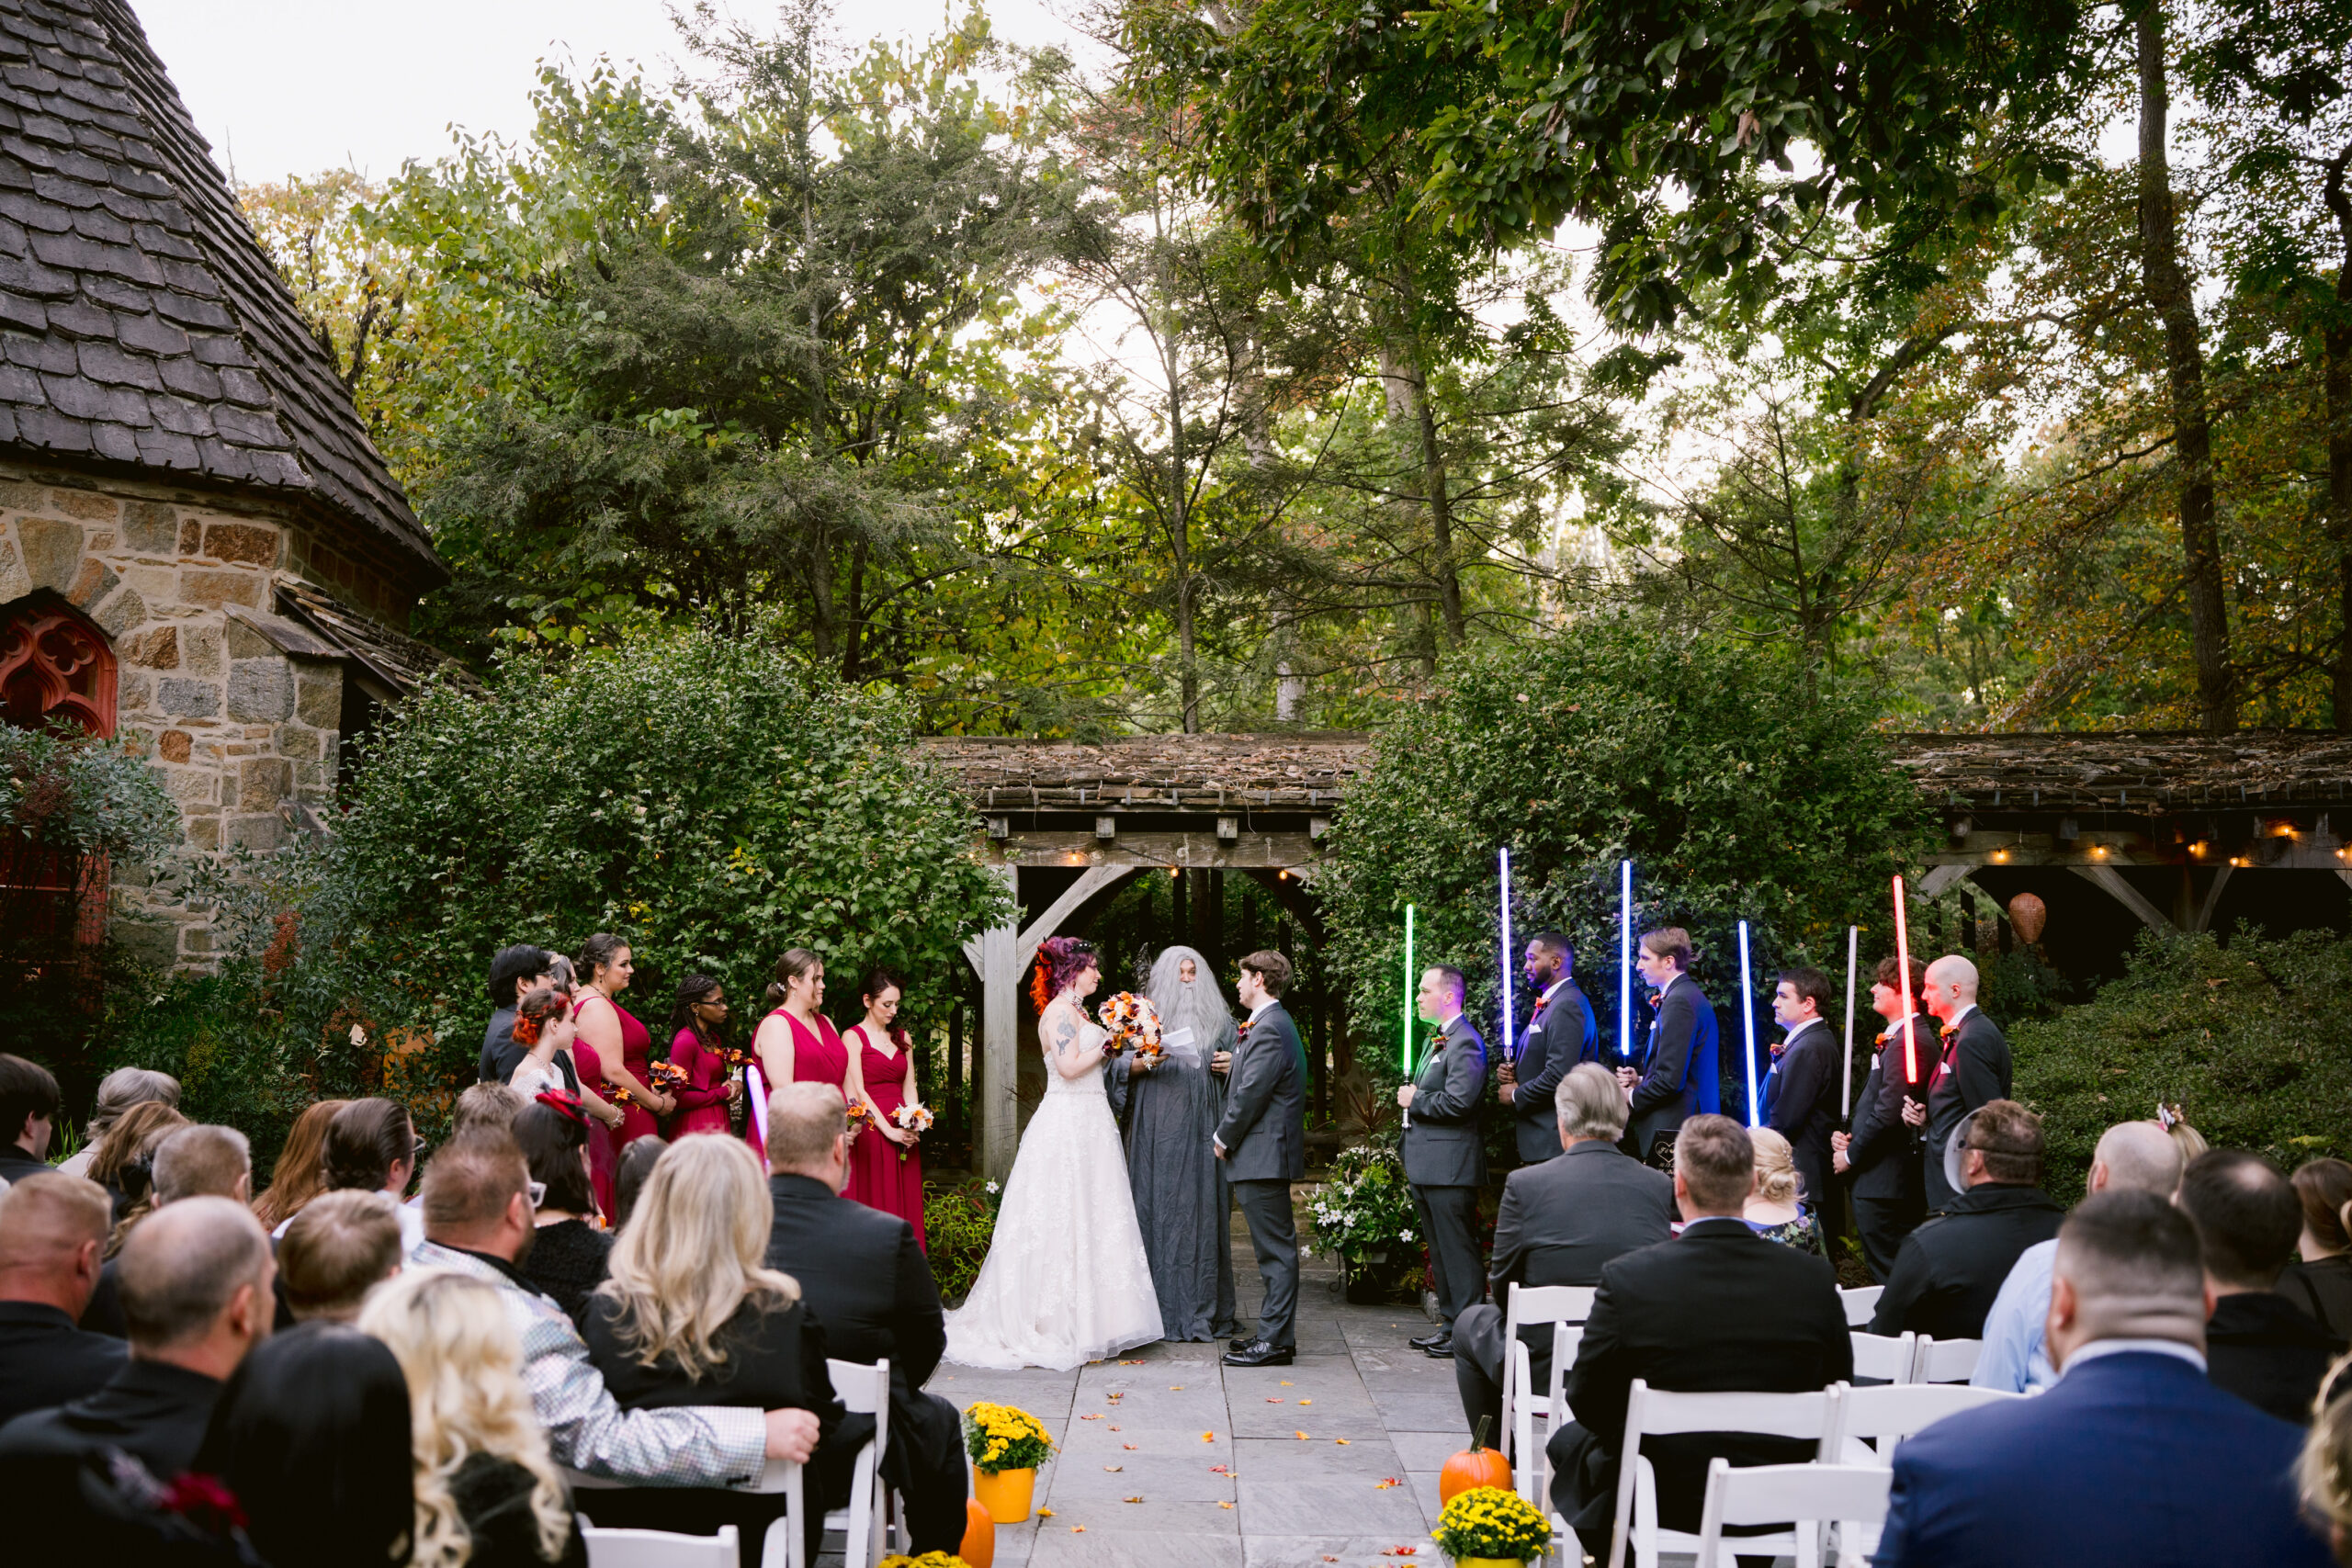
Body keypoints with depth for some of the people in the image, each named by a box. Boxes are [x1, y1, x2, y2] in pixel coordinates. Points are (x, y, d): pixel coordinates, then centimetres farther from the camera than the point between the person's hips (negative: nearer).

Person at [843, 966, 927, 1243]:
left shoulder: (902, 1038, 15)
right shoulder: (853, 1037, -3)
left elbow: (909, 1088, 13)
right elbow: (857, 1091, -10)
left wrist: (912, 1126, -4)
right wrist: (889, 1130, -14)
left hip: (903, 1135, 6)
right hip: (871, 1132, -5)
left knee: (906, 1204, 5)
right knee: (875, 1206, -4)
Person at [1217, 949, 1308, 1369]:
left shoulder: (1267, 1030, -16)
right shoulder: (1276, 1024, 17)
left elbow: (1250, 1095, -19)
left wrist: (1223, 1138, -8)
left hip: (1262, 1156, -11)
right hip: (1267, 1156, 11)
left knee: (1275, 1250, -6)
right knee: (1275, 1249, 13)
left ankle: (1275, 1341, -3)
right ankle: (1275, 1333, 20)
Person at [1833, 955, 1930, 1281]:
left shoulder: (1907, 1041, -17)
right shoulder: (1894, 1037, 16)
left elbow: (1888, 1112, -21)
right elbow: (1873, 1101, 20)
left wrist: (1852, 1155, -10)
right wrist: (1846, 1135, 5)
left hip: (1883, 1183, -10)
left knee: (1886, 1274, -6)